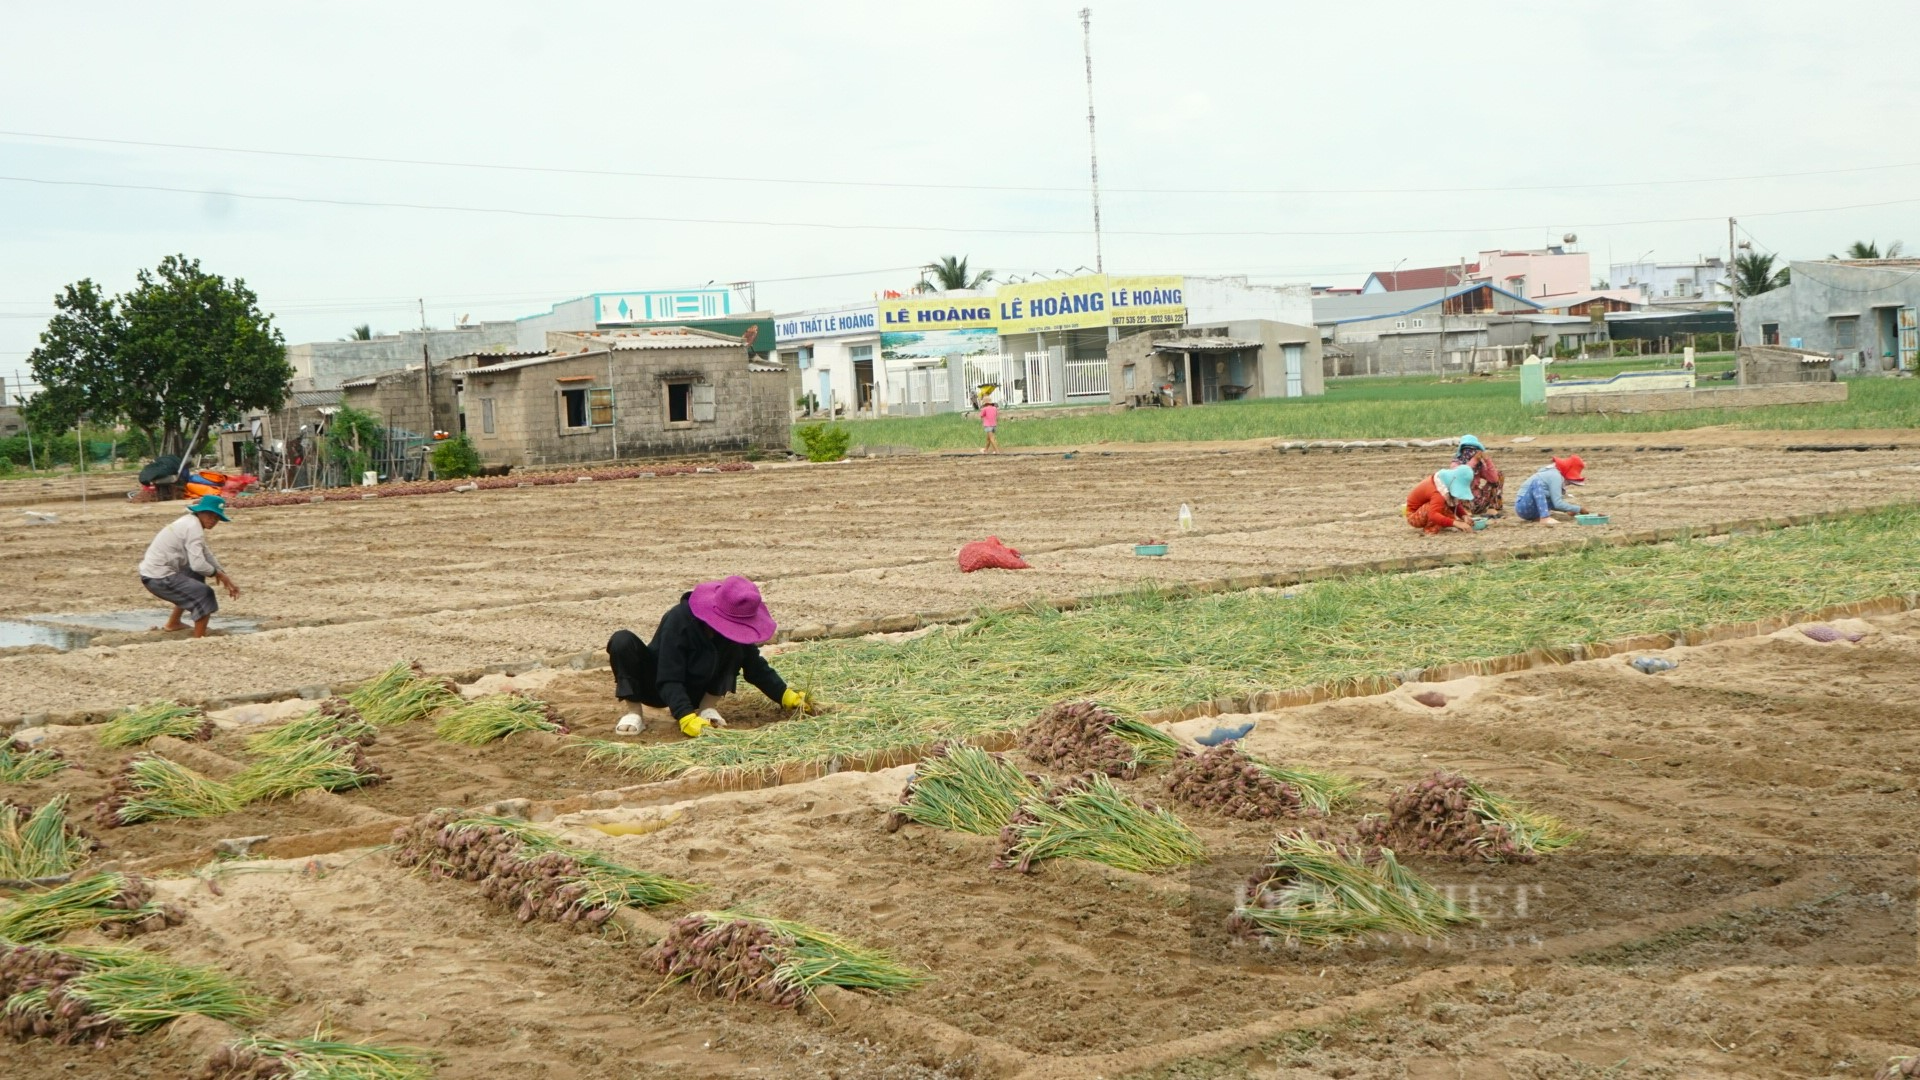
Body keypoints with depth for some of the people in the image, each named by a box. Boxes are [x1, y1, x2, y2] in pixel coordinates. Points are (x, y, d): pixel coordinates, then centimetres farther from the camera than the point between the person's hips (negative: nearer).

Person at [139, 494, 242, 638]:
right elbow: (198, 564, -26)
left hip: (152, 570, 11)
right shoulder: (193, 528, -19)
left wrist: (225, 577, 13)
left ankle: (173, 623, 39)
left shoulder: (190, 522, 11)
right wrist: (217, 573, -7)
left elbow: (206, 554, 18)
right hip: (158, 578, -11)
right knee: (204, 594, -12)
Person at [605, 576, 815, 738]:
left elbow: (756, 667, -3)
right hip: (657, 687, -4)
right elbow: (669, 681, -36)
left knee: (737, 649, -18)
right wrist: (687, 718, -48)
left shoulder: (735, 626, -18)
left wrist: (788, 697, -8)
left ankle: (707, 707, -9)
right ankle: (633, 712, -21)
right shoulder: (679, 621, -34)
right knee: (623, 641, -33)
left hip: (694, 690, 4)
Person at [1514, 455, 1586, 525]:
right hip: (1523, 505, -10)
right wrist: (1579, 510, -14)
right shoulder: (1555, 476, -16)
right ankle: (1545, 517, -35)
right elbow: (1558, 504, -22)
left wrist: (1568, 510, 6)